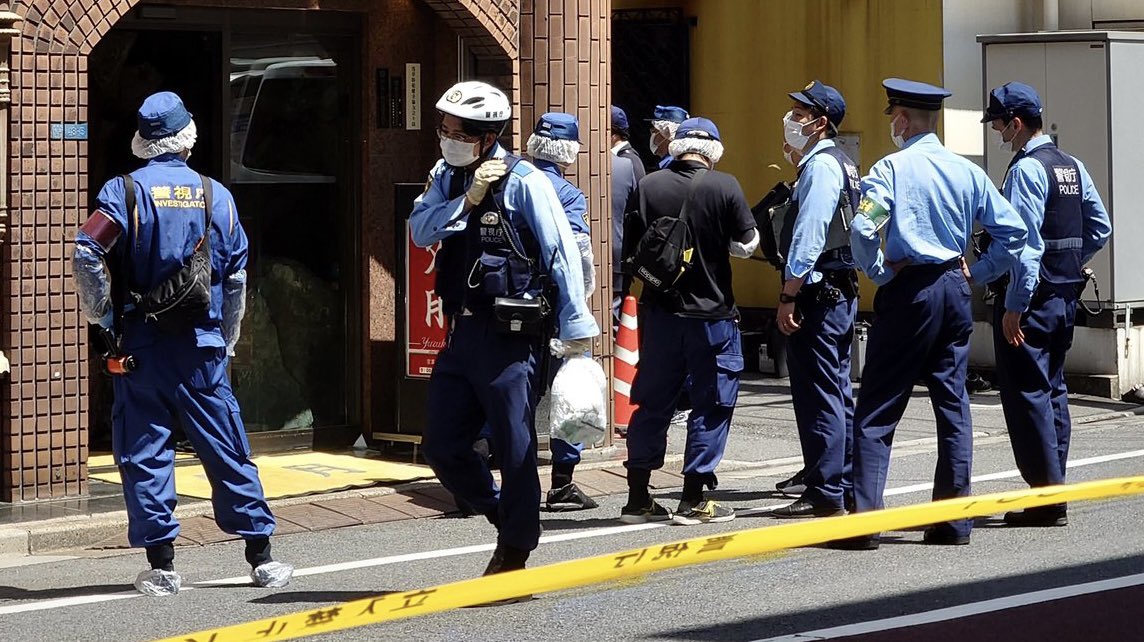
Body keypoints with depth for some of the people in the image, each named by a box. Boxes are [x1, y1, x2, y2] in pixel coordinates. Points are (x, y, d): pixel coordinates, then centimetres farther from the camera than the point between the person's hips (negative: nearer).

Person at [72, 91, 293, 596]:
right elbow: (237, 275, 9)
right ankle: (260, 557, 11)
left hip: (140, 342, -2)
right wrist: (225, 341, 19)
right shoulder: (215, 196, 5)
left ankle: (161, 566, 1)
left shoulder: (124, 192, -5)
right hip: (201, 343, 3)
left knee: (144, 450, 3)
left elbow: (86, 256, -16)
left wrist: (103, 317, -1)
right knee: (227, 450, 8)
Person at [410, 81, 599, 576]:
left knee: (514, 447, 0)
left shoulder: (524, 182, -10)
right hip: (463, 331, 7)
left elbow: (562, 254, -10)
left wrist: (576, 328, -11)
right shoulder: (447, 178, 11)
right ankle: (507, 516, 28)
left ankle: (514, 552, 13)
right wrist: (468, 198, -16)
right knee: (443, 446, 8)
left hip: (511, 335, -7)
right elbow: (421, 231, -3)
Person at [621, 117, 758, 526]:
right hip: (711, 313, -3)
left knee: (652, 402, 11)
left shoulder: (648, 186, -3)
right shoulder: (724, 187, -11)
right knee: (711, 403, 7)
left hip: (659, 311, 3)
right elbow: (746, 245, -3)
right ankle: (694, 499, 5)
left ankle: (638, 498, 13)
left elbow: (632, 250, 5)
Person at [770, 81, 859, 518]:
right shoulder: (841, 164, 17)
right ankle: (845, 489, 19)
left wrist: (788, 296, -19)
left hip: (817, 293, -10)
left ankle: (824, 495, -7)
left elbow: (808, 237, -20)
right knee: (838, 392, 14)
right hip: (841, 291, 10)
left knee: (818, 395, -8)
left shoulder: (821, 166, -14)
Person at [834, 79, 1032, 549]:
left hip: (909, 291, -5)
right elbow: (1012, 231, 8)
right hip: (955, 290, 5)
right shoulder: (967, 171, 7)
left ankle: (864, 520, -7)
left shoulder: (892, 168, -9)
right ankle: (954, 520, 11)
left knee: (876, 411, -2)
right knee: (953, 404, 10)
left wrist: (879, 276, -6)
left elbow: (863, 231, -20)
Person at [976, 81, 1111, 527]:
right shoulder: (1073, 167, 11)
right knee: (1053, 390, 15)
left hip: (1032, 295, -9)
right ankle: (1054, 489, 20)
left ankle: (1047, 499, -4)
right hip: (1066, 295, 9)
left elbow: (1021, 243, -22)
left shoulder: (1025, 169, -15)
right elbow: (1100, 228, 14)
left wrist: (975, 273, -22)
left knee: (1026, 394, -4)